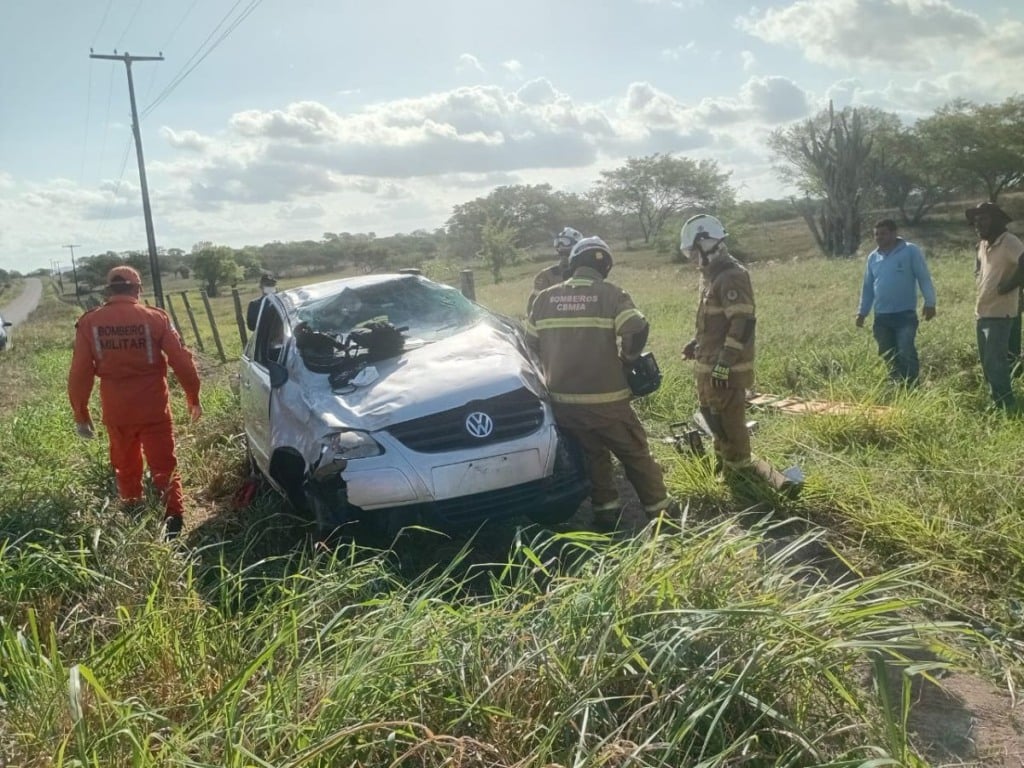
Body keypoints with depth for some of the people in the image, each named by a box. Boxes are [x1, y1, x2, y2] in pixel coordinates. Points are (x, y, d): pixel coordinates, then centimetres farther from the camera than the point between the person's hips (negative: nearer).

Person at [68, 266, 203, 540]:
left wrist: (80, 414, 8)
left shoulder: (89, 323, -2)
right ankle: (173, 516, -1)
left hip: (116, 409, 2)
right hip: (153, 405, -2)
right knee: (164, 464, 6)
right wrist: (193, 397, 5)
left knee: (125, 465, 19)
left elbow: (79, 373, -2)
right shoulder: (155, 318, -7)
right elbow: (182, 361, -8)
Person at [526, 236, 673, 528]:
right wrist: (626, 356, 1)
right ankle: (660, 511, 16)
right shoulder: (611, 295, -6)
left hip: (563, 400, 4)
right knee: (635, 454, 10)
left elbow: (531, 345, 13)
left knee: (593, 455, 19)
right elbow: (637, 330, -19)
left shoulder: (544, 299, 6)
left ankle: (605, 511, 21)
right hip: (606, 398, -3)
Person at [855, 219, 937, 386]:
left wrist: (929, 302, -15)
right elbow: (868, 286, 18)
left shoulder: (910, 251, -4)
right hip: (881, 317, 5)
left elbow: (924, 278, -6)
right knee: (889, 357, 11)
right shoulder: (873, 257, 12)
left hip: (905, 314, -5)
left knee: (906, 354, -14)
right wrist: (862, 311, 14)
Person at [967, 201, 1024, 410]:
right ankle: (998, 401, 25)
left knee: (995, 361, -11)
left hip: (999, 313, -9)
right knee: (986, 361, 14)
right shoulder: (983, 243, 11)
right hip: (982, 311, 9)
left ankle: (1006, 406, -4)